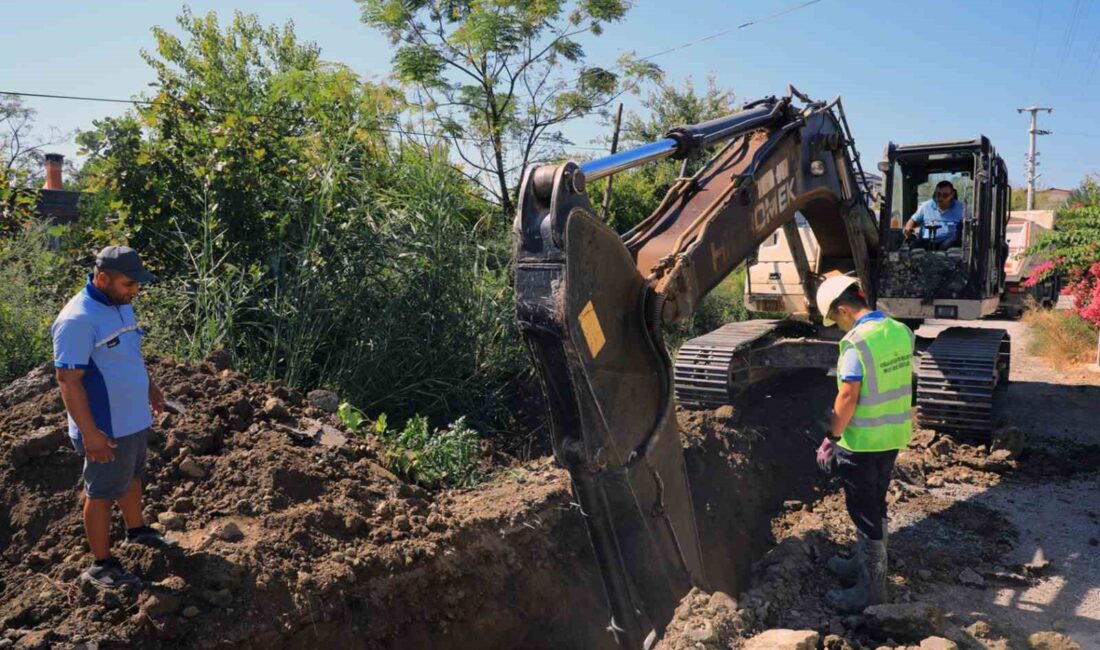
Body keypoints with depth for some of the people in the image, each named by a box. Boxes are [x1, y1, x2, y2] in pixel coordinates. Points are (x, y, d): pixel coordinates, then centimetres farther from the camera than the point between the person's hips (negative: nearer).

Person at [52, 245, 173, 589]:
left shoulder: (121, 305, 2)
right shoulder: (78, 319, -27)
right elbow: (69, 382, -26)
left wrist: (150, 387, 24)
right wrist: (90, 434, -25)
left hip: (134, 418, 8)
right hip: (107, 428, -8)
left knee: (131, 477, 26)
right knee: (102, 493, 7)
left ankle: (136, 529, 47)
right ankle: (101, 565, 23)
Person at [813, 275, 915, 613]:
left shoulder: (856, 343, -23)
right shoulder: (902, 332, 2)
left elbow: (847, 398, -22)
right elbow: (903, 382, 10)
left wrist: (831, 438, -11)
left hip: (861, 441, -8)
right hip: (893, 435, 8)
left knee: (865, 512, 5)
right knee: (875, 505, 22)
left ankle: (871, 587, 16)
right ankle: (864, 563, 38)